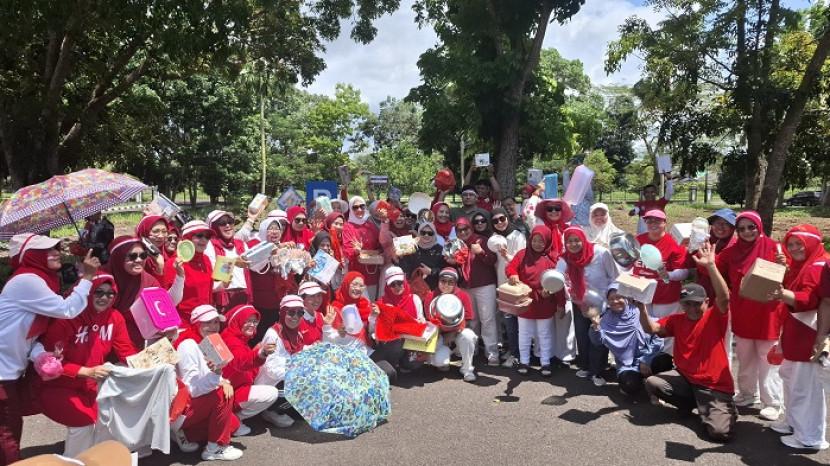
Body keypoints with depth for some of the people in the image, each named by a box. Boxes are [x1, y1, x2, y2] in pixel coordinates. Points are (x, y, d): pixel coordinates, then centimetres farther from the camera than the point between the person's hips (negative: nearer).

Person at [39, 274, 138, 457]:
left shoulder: (115, 318, -5)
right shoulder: (68, 317, -22)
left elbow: (126, 351, -3)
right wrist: (86, 371, -31)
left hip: (90, 386, 5)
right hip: (58, 386, -5)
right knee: (85, 420, -23)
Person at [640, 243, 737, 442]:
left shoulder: (715, 317, -8)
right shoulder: (677, 320, 5)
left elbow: (724, 297, -28)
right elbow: (651, 328, -4)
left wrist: (711, 265, -37)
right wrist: (642, 308, -22)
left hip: (715, 386, -5)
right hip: (685, 378, 5)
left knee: (720, 432, -20)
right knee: (652, 383, -16)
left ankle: (727, 410, 18)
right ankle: (692, 403, 9)